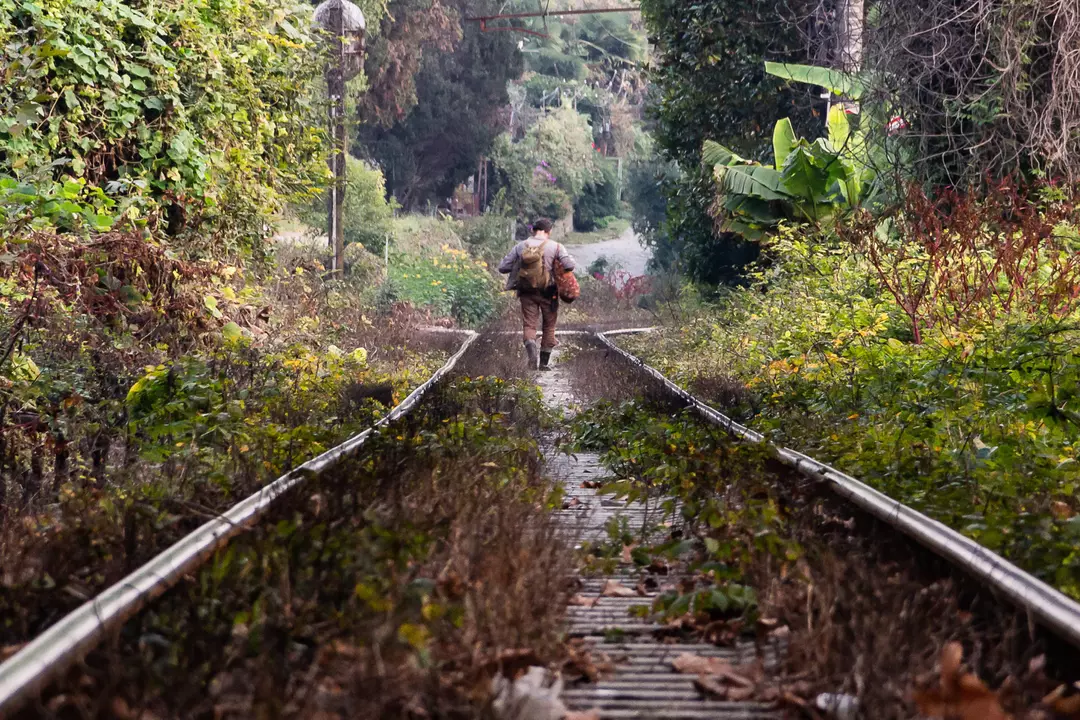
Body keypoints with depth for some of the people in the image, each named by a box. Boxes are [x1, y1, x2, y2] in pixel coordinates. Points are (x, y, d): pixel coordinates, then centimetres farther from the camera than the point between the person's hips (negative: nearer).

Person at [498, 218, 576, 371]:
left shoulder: (520, 246, 0)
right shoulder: (555, 247, -8)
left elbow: (502, 267, 0)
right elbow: (569, 265, -19)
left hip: (527, 293, 1)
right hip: (548, 293, -1)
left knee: (529, 324, 3)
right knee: (549, 326, 14)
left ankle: (530, 345, -29)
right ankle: (544, 363, 19)